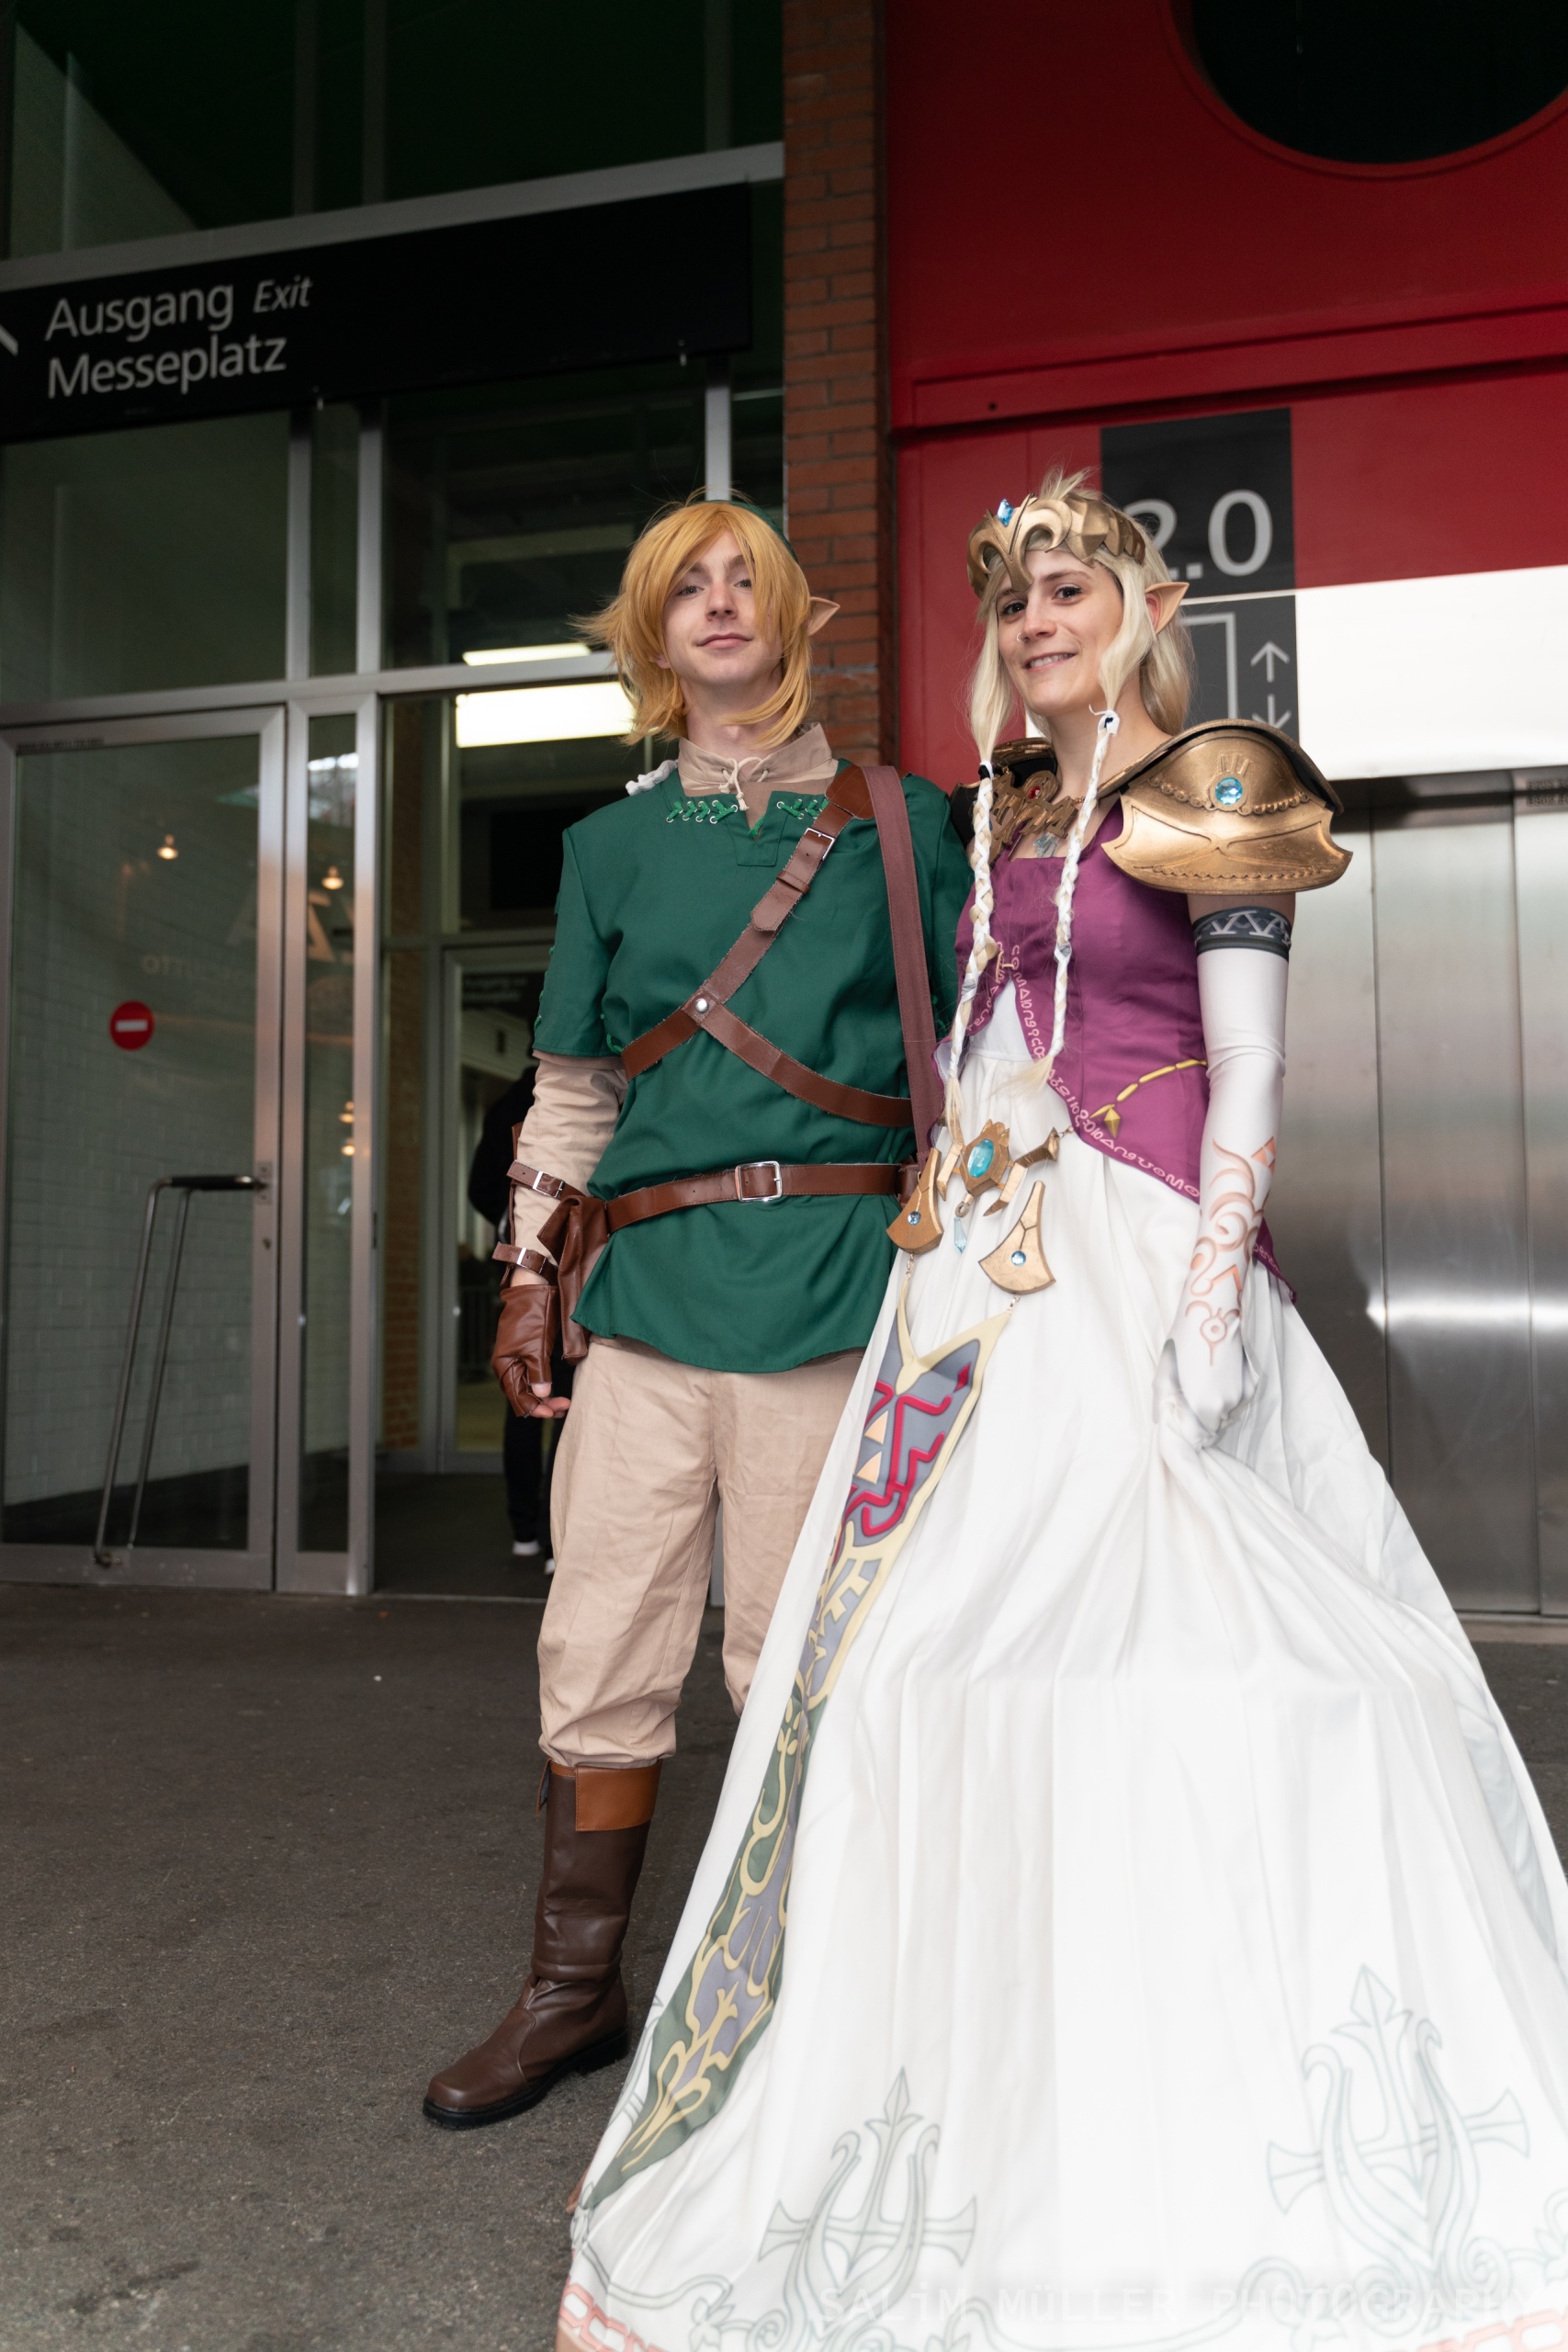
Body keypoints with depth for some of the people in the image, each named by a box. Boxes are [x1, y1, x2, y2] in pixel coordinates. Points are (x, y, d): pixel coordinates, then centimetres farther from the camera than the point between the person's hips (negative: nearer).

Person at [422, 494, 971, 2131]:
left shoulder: (901, 823, 9)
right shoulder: (615, 844, 14)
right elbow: (572, 1086, 15)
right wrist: (530, 1276, 9)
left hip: (830, 1278, -2)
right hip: (646, 1282, 3)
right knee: (597, 1643, 5)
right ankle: (576, 1987, 24)